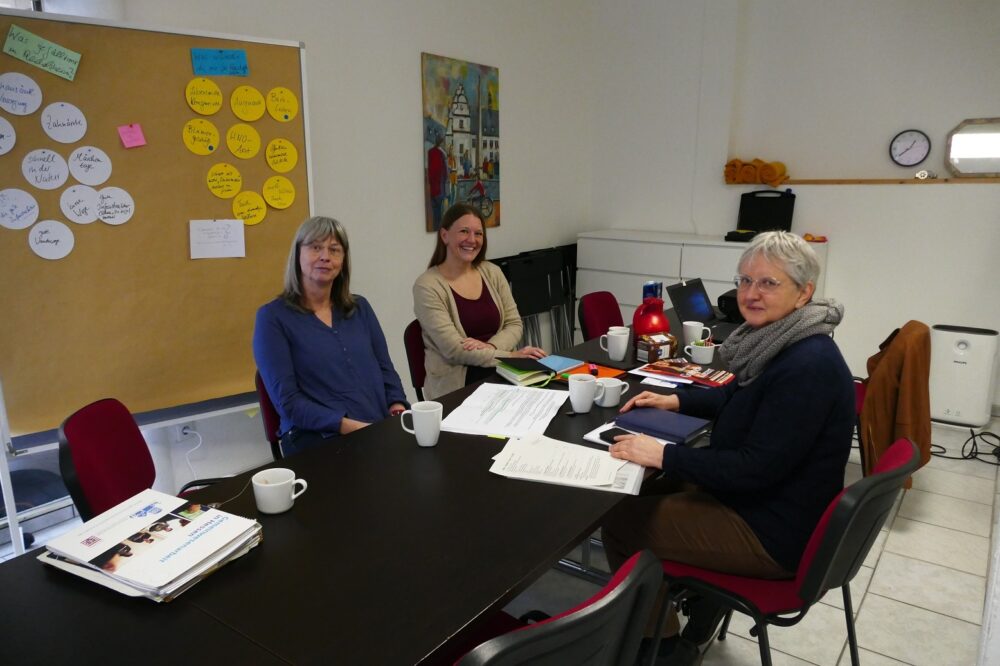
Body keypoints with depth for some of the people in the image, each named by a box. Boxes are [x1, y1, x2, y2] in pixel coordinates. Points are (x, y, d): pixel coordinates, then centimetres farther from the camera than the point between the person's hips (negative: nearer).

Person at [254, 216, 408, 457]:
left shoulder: (359, 308, 15)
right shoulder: (273, 317, 0)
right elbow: (287, 401, -7)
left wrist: (399, 414, -5)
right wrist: (351, 427, -17)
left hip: (382, 431, 5)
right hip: (318, 439, -4)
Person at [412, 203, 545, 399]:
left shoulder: (492, 273, 9)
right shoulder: (427, 286, -8)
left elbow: (514, 325, 8)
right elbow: (453, 348, -14)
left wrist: (490, 347, -14)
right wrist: (511, 356, -20)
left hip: (502, 371, 6)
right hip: (457, 383, -6)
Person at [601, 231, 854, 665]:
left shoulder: (807, 366, -28)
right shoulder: (781, 341, 1)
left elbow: (755, 468, -28)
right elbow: (739, 397, 19)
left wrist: (663, 455, -24)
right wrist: (677, 400, 9)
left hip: (777, 532, -10)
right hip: (764, 496, 10)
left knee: (620, 522, -3)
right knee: (647, 493, 19)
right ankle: (698, 599, 26)